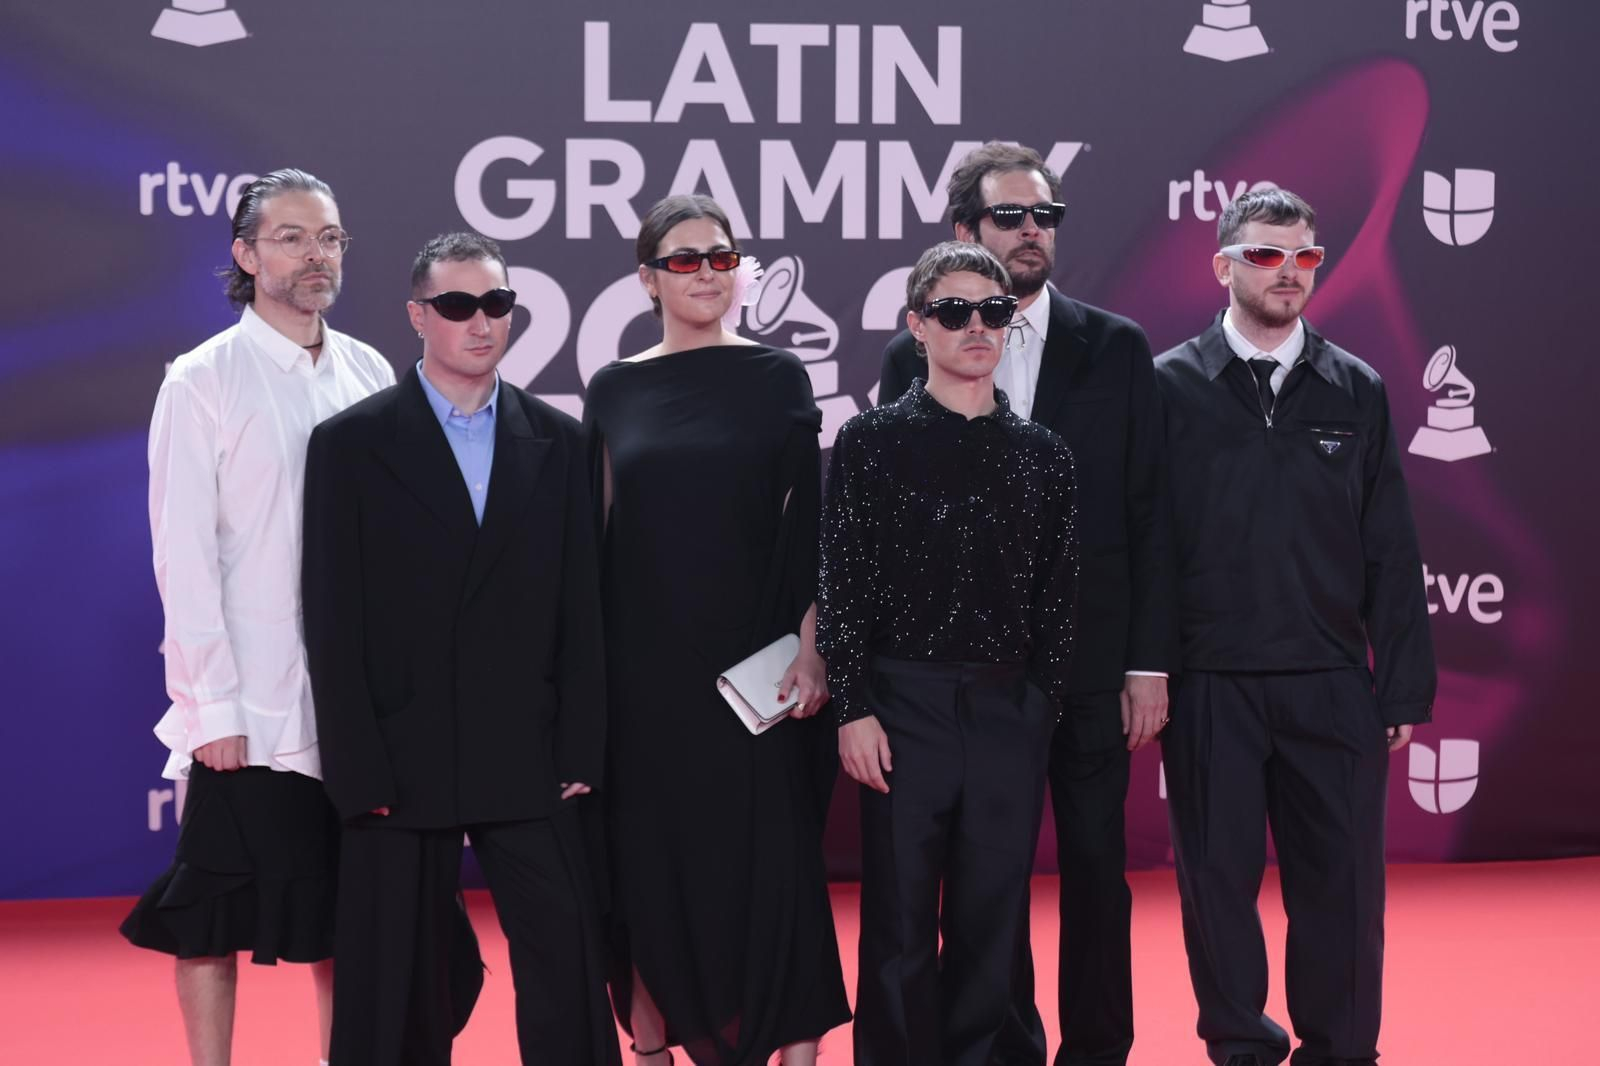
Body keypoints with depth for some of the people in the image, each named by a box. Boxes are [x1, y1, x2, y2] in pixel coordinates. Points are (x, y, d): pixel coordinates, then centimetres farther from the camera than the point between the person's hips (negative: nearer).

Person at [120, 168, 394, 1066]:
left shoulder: (370, 374, 8)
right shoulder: (203, 382, -5)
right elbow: (184, 556, -8)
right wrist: (213, 707, -12)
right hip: (249, 710, -4)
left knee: (345, 904, 11)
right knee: (218, 908, 1)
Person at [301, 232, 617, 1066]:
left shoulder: (558, 442, 8)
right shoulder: (349, 444, 1)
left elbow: (580, 610, 7)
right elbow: (333, 624, -3)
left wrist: (579, 752, 0)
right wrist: (360, 775, -8)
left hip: (530, 768, 2)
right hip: (401, 767, -2)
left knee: (569, 975, -1)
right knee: (397, 993, 5)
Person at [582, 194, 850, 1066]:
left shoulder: (776, 377, 2)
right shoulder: (613, 389, 7)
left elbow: (807, 519, -1)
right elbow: (598, 535, 8)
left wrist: (810, 645, -10)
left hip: (752, 659, -2)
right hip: (644, 666, 2)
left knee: (769, 859, -1)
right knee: (648, 860, 6)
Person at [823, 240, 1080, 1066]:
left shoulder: (1041, 454, 8)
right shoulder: (872, 441, 0)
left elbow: (1056, 593, 11)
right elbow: (843, 583, -3)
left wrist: (1044, 702, 5)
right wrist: (852, 710, -9)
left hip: (1010, 710, 3)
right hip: (906, 706, -3)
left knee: (991, 921, 6)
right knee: (900, 924, 0)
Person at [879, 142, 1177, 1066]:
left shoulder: (1117, 348, 4)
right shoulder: (914, 357, 3)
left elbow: (1149, 514, 2)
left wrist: (1151, 662, -4)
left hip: (1092, 660, 0)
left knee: (1097, 868, 6)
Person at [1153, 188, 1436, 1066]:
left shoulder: (1357, 391, 7)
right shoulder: (1171, 386, 1)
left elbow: (1390, 554, 6)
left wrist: (1405, 688, 2)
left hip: (1332, 685, 2)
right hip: (1209, 685, -1)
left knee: (1342, 879, 3)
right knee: (1218, 877, 6)